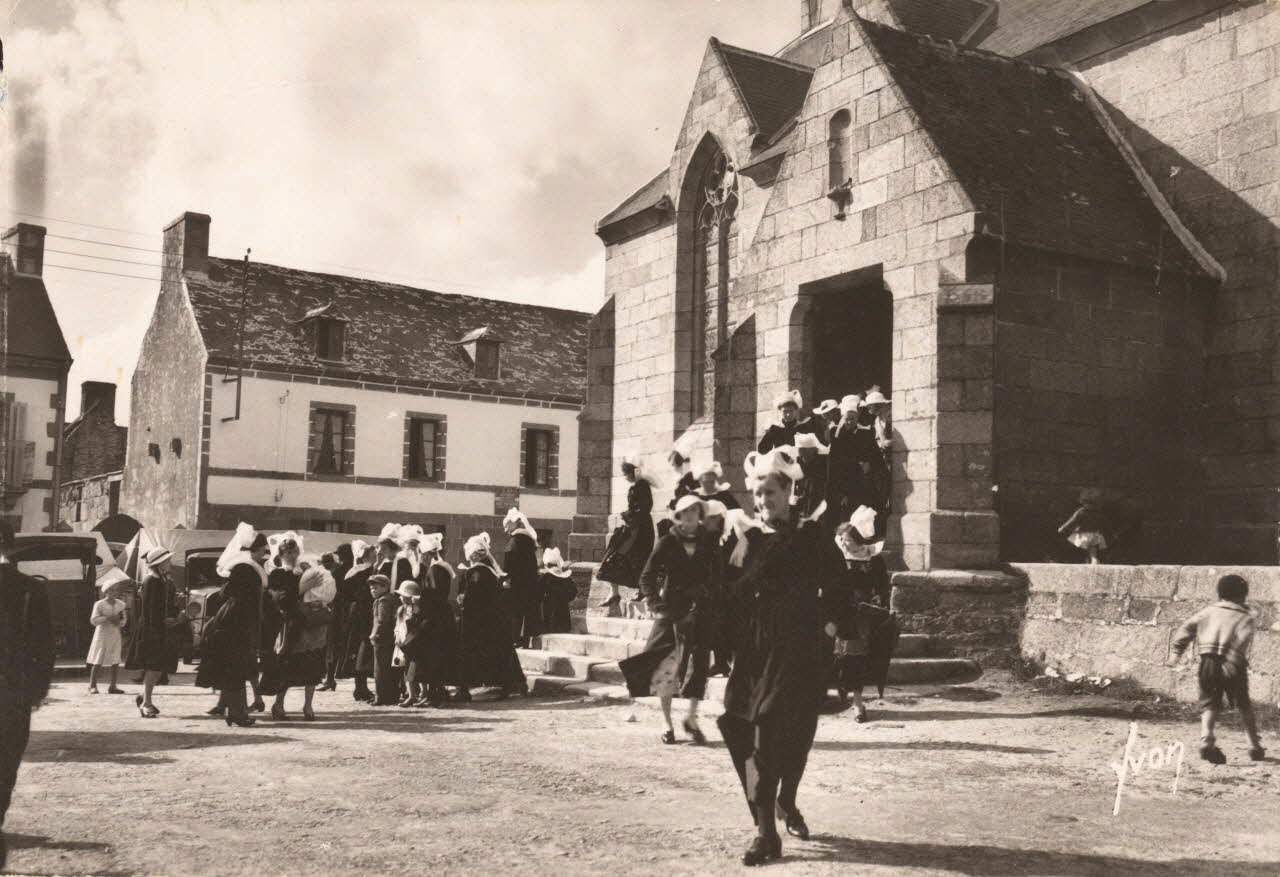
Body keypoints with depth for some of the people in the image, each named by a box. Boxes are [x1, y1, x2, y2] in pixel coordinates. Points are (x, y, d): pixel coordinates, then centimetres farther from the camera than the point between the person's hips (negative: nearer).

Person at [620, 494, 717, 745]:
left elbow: (717, 578, 10)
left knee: (698, 664, -4)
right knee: (666, 667, 0)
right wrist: (655, 606, -6)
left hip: (700, 612, 1)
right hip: (671, 611, -1)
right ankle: (667, 723, 12)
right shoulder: (667, 543, 2)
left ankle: (691, 717, 14)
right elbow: (647, 578, 3)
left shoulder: (709, 544, 6)